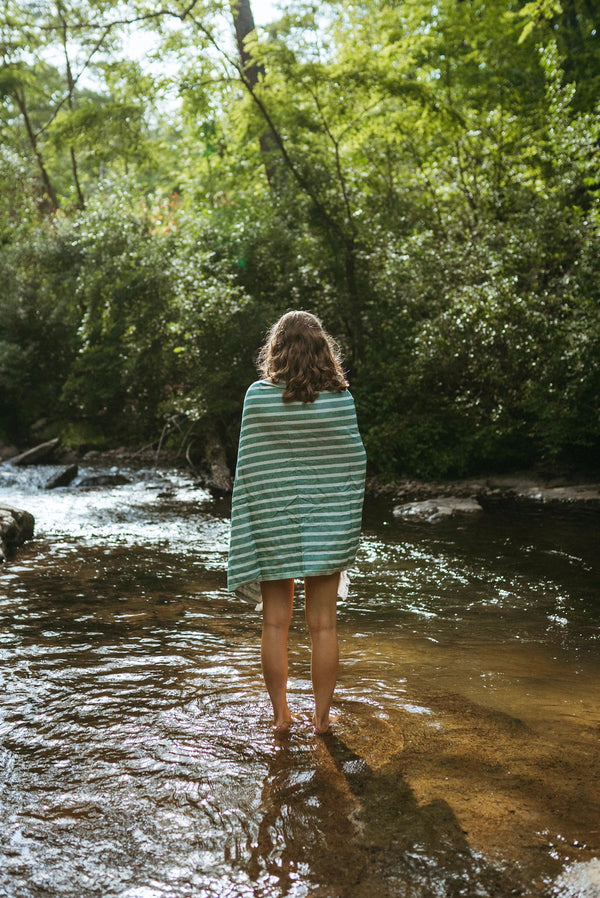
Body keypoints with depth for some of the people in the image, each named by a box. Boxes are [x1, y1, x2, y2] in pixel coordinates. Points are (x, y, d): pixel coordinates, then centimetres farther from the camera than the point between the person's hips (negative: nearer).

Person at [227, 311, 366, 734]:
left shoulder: (258, 396, -8)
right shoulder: (340, 399, -7)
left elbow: (249, 465, -5)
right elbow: (354, 461, -2)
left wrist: (249, 528, 3)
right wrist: (350, 522, 8)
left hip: (273, 523, 0)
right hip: (326, 523, 1)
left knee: (276, 623, 12)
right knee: (323, 625, 9)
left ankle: (280, 713, 22)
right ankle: (322, 716, 19)